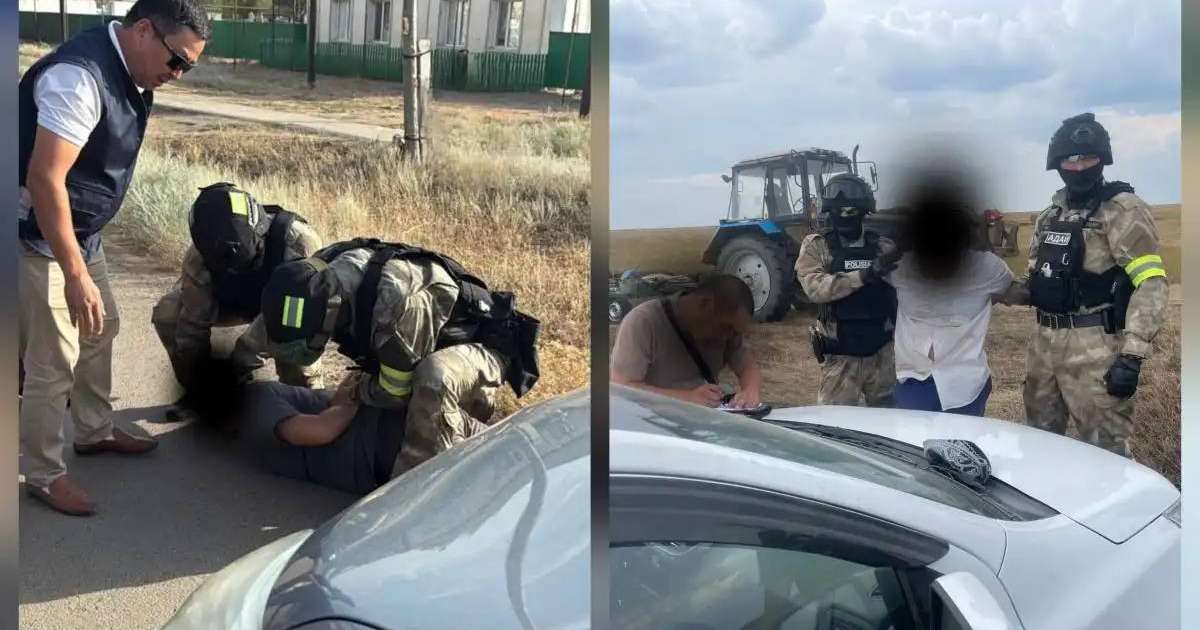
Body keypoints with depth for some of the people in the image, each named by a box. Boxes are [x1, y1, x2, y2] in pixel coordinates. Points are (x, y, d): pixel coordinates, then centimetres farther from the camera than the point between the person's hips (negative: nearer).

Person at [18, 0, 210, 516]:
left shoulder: (130, 73, 1)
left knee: (99, 330, 22)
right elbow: (45, 180, -32)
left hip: (81, 231, 10)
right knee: (53, 362, -3)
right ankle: (44, 475, 14)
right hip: (38, 236, -10)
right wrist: (75, 274, -30)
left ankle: (95, 432, 42)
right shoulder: (78, 77, -29)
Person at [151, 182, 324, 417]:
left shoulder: (298, 241, -40)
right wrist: (194, 386, -17)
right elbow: (193, 322, -23)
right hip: (234, 300, 3)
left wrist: (244, 355, -37)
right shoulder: (200, 254, -31)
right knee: (166, 314, -18)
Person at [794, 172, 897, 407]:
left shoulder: (883, 247, 4)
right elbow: (815, 287, -20)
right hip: (840, 357, -2)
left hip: (881, 353, 2)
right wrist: (862, 276, -27)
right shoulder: (816, 245, -2)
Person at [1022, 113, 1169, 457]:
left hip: (1094, 347, -7)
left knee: (1105, 450, -1)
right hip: (1045, 342, 7)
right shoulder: (1051, 214, 13)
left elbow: (1151, 283, -17)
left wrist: (1132, 355, -23)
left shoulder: (1122, 210, -10)